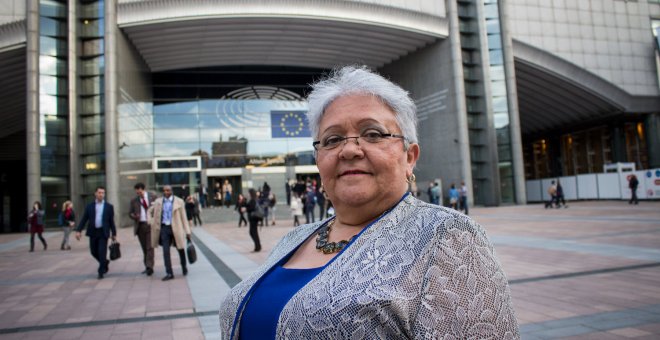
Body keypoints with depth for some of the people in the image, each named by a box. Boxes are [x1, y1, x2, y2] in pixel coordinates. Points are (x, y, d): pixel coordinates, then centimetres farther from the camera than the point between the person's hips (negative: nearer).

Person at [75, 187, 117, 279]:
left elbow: (111, 221, 4)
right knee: (94, 252, 10)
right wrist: (78, 230, -6)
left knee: (102, 252, -6)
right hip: (93, 232, 2)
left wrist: (114, 234, 3)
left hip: (103, 233, -2)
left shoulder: (109, 207, 3)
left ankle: (101, 272, 2)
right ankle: (105, 263, 36)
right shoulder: (89, 206, 6)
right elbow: (84, 219, 5)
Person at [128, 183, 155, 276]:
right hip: (140, 225, 3)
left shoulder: (153, 197, 2)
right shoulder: (134, 200, 9)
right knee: (144, 248, 8)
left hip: (150, 225, -3)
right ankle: (147, 266, 15)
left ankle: (149, 266, -11)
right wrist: (134, 216, -11)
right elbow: (130, 213, 11)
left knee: (150, 247, -9)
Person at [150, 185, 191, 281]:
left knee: (181, 249, 10)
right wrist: (151, 223, 6)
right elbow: (150, 212, 20)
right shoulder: (158, 202, 5)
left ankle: (184, 268, 33)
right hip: (164, 228, 2)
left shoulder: (179, 202, -1)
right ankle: (169, 273, 3)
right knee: (166, 251, -3)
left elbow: (183, 217, 0)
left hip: (176, 228, -2)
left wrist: (187, 232, -3)